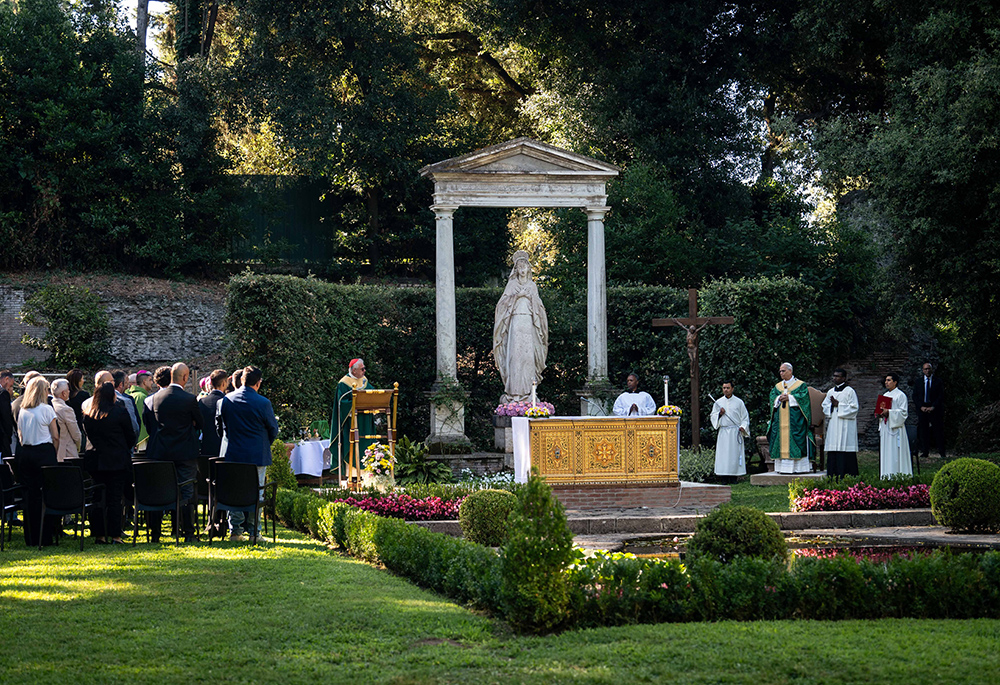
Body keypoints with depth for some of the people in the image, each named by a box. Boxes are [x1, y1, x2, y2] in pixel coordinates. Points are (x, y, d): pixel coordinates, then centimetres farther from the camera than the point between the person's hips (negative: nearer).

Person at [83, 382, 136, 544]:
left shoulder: (88, 415, 3)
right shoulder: (120, 412, -9)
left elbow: (90, 436, 13)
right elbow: (130, 436, -1)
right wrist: (125, 450, 17)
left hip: (97, 461, 4)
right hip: (118, 461, -4)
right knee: (115, 499, -1)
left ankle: (99, 535, 10)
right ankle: (115, 535, -1)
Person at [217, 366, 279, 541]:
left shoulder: (226, 400, -1)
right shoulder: (263, 403, -12)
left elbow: (221, 424, 11)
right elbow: (273, 430, -1)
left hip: (233, 454, 3)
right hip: (257, 455, -3)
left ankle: (234, 531, 12)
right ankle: (253, 532, 6)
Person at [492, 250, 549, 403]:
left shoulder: (532, 285, 15)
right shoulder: (512, 284, 10)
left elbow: (538, 306, 16)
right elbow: (503, 301, 1)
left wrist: (531, 297, -2)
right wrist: (517, 295, -9)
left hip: (529, 323, 2)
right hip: (515, 321, -2)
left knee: (528, 354, -6)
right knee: (514, 353, -10)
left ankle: (527, 389, -4)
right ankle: (514, 391, -11)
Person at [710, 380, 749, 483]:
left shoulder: (739, 402, 5)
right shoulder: (718, 402, 10)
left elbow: (745, 416, 8)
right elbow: (713, 416, 11)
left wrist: (743, 427, -8)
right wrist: (719, 414, -8)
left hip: (735, 432, -1)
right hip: (723, 432, 1)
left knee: (735, 454, -4)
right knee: (723, 454, -4)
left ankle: (733, 478, -1)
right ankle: (724, 478, -3)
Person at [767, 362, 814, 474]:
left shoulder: (800, 385, 3)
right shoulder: (777, 386, 18)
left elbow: (803, 397, -8)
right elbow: (772, 397, 10)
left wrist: (789, 398, -14)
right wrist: (779, 398, -10)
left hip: (795, 418, -5)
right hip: (780, 419, 5)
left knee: (796, 442, -9)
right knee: (781, 442, 0)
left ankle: (799, 467, -8)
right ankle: (781, 467, 2)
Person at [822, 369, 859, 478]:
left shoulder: (850, 391, -2)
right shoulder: (830, 392, 16)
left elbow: (854, 408, -9)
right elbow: (825, 406, 15)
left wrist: (838, 404, -11)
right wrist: (832, 405, -6)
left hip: (845, 427, -6)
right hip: (833, 427, 6)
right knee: (832, 453, 2)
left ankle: (846, 476, -8)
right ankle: (833, 479, 4)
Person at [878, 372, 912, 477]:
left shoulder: (900, 395, -5)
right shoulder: (884, 395, 19)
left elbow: (903, 412, -12)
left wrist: (889, 412, -21)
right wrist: (880, 413, 1)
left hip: (895, 428, -8)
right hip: (885, 428, 8)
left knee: (895, 453, -9)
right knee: (885, 452, 6)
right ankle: (886, 477, 7)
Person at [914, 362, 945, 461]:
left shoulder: (938, 382, 6)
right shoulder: (918, 383, 12)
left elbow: (941, 396, 1)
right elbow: (915, 397, 8)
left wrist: (933, 407, -11)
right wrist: (921, 407, -7)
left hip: (935, 410, -2)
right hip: (922, 410, 2)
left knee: (938, 431, -3)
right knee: (923, 431, -1)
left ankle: (942, 452, 0)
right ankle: (925, 452, 3)